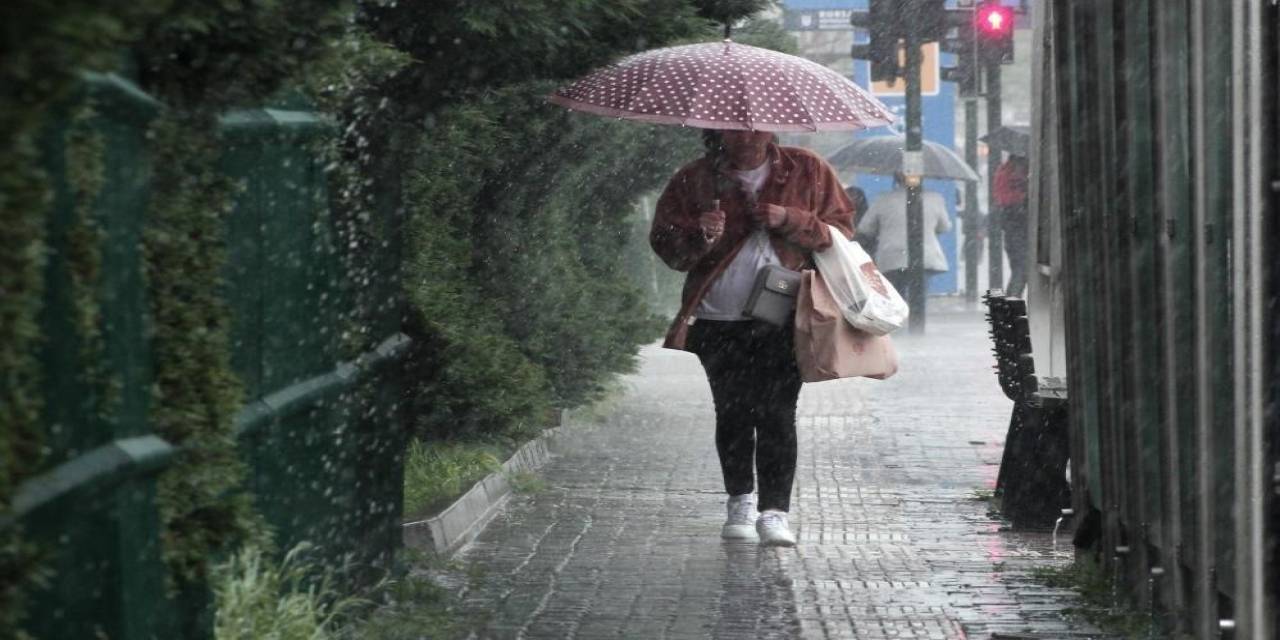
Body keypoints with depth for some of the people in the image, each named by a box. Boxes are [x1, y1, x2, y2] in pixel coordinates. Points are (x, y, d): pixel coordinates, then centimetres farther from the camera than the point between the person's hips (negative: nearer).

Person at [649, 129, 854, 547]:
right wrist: (699, 235, -17)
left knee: (777, 415, -10)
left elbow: (840, 230, 4)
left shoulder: (807, 171, 5)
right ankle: (740, 501, 24)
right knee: (732, 414, 7)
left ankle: (775, 510, -8)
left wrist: (788, 220, -12)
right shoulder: (694, 180, 6)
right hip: (719, 322, 2)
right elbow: (665, 242, 4)